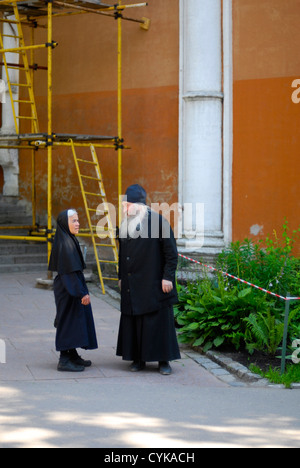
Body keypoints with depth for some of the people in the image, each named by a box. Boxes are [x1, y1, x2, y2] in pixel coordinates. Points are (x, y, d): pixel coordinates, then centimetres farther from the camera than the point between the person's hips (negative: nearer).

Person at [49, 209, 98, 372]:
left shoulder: (70, 241, 11)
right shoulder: (65, 244, -20)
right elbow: (69, 271, -24)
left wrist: (82, 290, 20)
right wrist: (82, 292, -25)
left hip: (71, 288, 10)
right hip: (68, 289, -10)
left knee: (75, 321, 16)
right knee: (69, 321, -5)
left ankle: (72, 356, 26)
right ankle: (64, 361, 0)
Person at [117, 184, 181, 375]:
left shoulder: (158, 221, -9)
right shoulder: (126, 224, 10)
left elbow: (171, 252, -8)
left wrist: (167, 277, -12)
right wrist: (121, 277, 19)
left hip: (153, 284, -6)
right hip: (132, 285, 6)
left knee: (159, 320, -1)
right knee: (133, 321, 5)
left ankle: (164, 360, 7)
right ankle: (138, 359, 14)